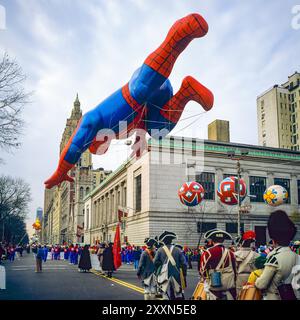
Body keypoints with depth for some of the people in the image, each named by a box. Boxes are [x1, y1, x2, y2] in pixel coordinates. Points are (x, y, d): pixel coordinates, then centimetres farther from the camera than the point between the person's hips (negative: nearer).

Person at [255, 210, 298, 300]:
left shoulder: (275, 257, -23)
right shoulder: (294, 255, -2)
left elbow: (261, 284, -21)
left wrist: (256, 281, 1)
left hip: (272, 297, -7)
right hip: (288, 296, 7)